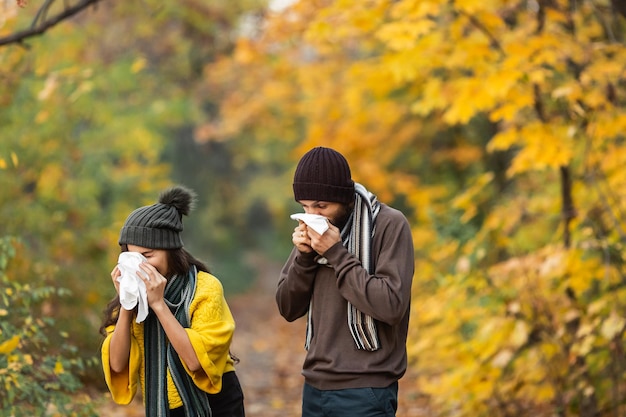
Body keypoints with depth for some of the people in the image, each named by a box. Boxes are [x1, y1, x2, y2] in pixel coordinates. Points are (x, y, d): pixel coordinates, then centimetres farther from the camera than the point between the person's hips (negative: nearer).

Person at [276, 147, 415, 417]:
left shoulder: (390, 225, -9)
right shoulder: (312, 230, 8)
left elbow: (392, 306, -18)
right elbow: (288, 309, 8)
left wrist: (336, 253, -17)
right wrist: (304, 256, -7)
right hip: (315, 387, 5)